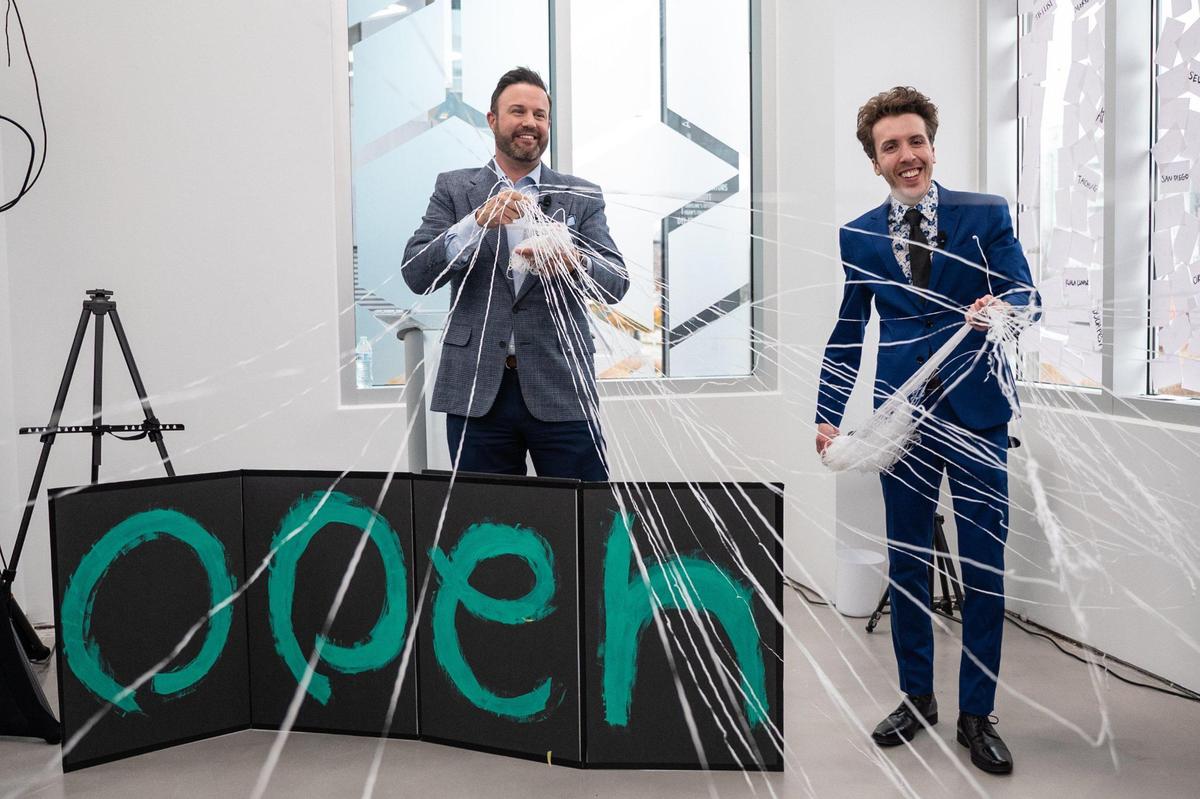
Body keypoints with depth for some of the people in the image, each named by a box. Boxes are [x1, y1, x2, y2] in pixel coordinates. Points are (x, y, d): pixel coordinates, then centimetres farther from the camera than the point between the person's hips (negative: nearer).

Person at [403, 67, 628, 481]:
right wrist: (478, 221, -19)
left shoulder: (581, 196, 8)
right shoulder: (453, 189, 8)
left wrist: (571, 262, -25)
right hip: (476, 390, 0)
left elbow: (617, 281, -3)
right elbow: (416, 274, -3)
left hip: (560, 389, 0)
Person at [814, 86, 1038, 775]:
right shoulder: (858, 236, 6)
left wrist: (1003, 306, -29)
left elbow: (1026, 294, -5)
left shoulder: (988, 215, 2)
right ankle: (917, 698, 29)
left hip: (977, 414, -1)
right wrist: (829, 414, 4)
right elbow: (847, 334, 10)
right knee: (906, 564, 11)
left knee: (985, 569, 4)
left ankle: (977, 714, 21)